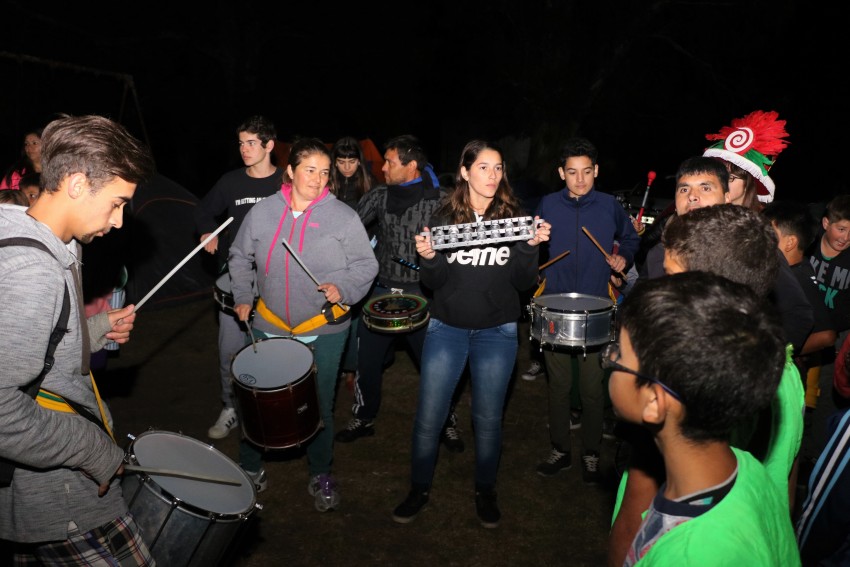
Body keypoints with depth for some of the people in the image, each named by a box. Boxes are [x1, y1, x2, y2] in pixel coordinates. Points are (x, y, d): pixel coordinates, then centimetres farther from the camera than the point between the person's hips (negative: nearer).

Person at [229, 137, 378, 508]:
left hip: (324, 329, -1)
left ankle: (321, 475, 33)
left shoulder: (343, 217, -7)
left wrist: (343, 288, -20)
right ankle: (249, 467, 36)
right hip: (269, 326, 2)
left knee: (320, 406, 11)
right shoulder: (262, 212, -1)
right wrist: (243, 297, 5)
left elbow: (365, 265, -4)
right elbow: (241, 257, 12)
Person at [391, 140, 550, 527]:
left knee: (488, 418, 11)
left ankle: (485, 491, 33)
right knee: (428, 416, 3)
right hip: (447, 328, 0)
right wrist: (428, 258, -19)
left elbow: (524, 284, 0)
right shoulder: (444, 217, -1)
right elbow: (434, 283, 0)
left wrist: (531, 247, -16)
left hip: (497, 332, 0)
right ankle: (419, 489, 25)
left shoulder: (513, 217, 0)